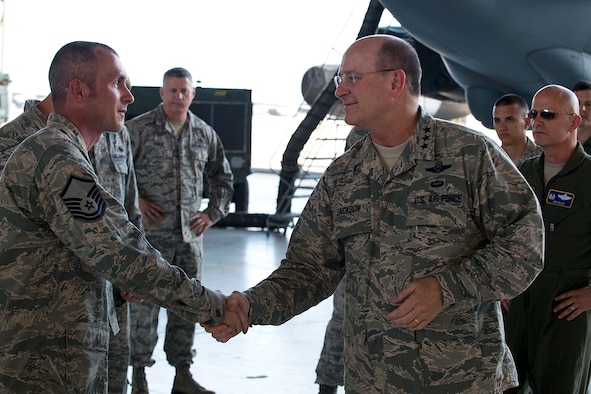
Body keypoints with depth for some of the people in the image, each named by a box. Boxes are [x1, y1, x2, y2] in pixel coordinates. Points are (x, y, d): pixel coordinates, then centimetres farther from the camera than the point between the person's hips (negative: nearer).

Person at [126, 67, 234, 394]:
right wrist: (135, 202, -8)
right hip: (150, 235, -4)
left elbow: (223, 179, 20)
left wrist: (213, 213, 9)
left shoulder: (205, 134, 9)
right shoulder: (138, 129, -4)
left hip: (190, 235, 4)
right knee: (145, 304, -1)